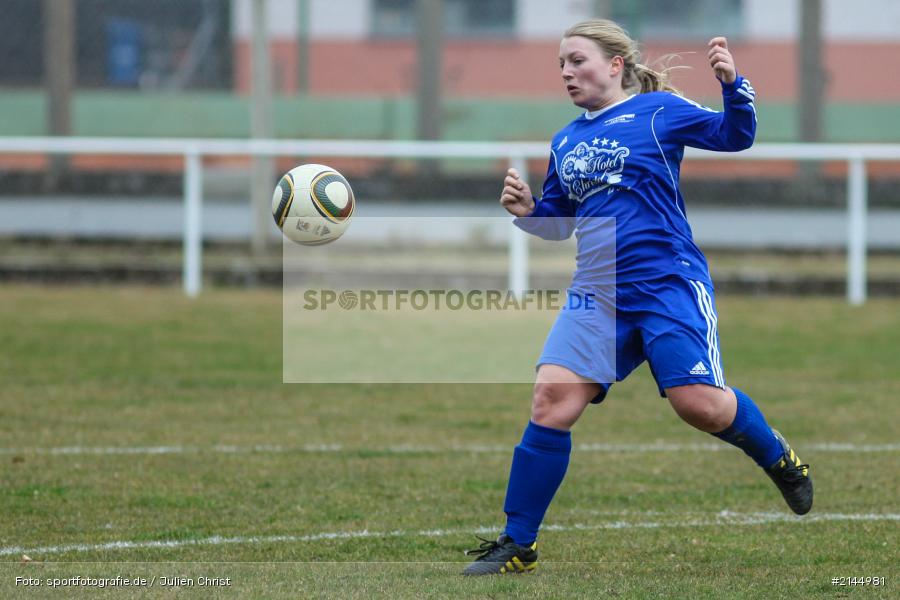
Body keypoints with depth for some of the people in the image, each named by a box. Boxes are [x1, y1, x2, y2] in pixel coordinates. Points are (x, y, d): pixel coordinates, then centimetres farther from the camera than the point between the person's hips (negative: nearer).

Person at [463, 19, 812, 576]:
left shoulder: (659, 109, 0)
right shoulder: (566, 141, 16)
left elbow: (735, 136, -4)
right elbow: (557, 222, 25)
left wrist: (733, 85, -23)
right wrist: (528, 211, 3)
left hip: (668, 283, -5)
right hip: (598, 293, 5)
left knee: (698, 402, -16)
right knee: (551, 399, -10)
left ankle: (780, 460, 16)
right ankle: (517, 545, -3)